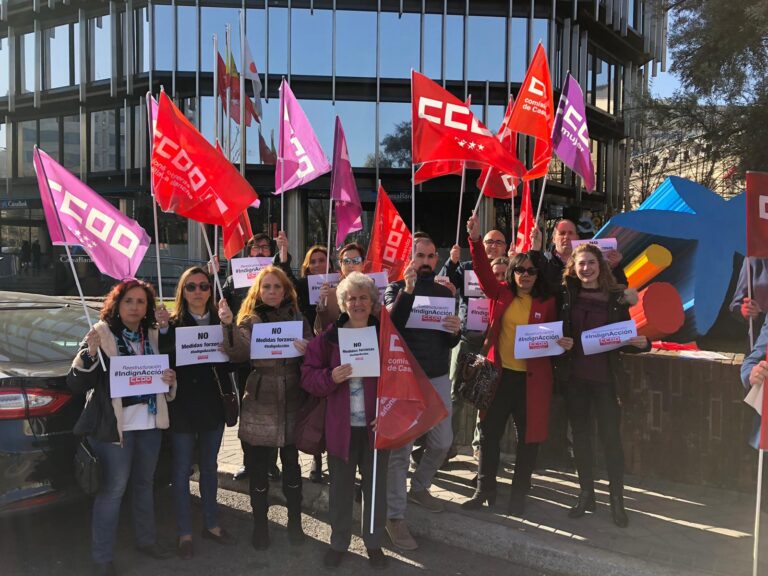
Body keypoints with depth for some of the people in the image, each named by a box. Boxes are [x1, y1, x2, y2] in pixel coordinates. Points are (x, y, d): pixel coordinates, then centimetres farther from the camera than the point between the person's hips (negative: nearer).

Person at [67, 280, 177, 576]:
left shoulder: (154, 336, 7)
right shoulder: (102, 334, -9)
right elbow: (76, 385, -14)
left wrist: (169, 381, -4)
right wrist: (89, 352, -29)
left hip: (150, 422, 6)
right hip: (115, 425, -5)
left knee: (145, 483, 18)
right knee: (112, 490, 1)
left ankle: (146, 539, 34)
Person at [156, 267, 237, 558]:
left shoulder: (219, 320, 2)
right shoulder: (172, 323, -7)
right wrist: (163, 329, -29)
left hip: (213, 404, 3)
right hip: (182, 407, -3)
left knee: (209, 467, 16)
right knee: (182, 470, 7)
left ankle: (211, 525, 31)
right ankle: (185, 533, 20)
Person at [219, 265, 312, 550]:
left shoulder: (298, 319, 5)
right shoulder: (249, 321, 0)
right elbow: (238, 354, -17)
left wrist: (307, 350, -16)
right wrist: (228, 325, -30)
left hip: (291, 403, 1)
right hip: (258, 404, -1)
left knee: (291, 464, 11)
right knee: (257, 468, 7)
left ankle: (294, 521, 29)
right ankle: (260, 525, 25)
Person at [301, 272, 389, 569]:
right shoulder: (329, 336, -1)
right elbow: (308, 377, -2)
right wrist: (330, 377, -22)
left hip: (376, 425, 0)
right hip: (341, 426, 0)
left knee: (376, 486, 13)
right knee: (340, 487, 13)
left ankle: (373, 542, 34)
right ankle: (338, 543, 32)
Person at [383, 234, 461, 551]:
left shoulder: (445, 292, 10)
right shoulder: (396, 289, -2)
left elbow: (450, 342, 11)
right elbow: (390, 325, -21)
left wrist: (455, 331, -12)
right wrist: (408, 289, -28)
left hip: (438, 376, 5)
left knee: (442, 442, 12)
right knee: (400, 447, -4)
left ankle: (418, 487, 36)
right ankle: (395, 516, 5)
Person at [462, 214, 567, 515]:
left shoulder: (547, 303, 1)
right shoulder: (501, 294, 3)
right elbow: (483, 271, -10)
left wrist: (561, 343, -10)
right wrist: (475, 240, -21)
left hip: (532, 378, -1)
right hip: (500, 374, 1)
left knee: (528, 438, 8)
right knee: (489, 433, 9)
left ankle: (519, 495, 25)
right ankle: (485, 489, 26)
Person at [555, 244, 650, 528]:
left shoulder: (617, 297, -2)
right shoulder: (565, 294, -1)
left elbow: (625, 338, 1)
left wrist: (642, 343, -16)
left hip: (605, 376, -1)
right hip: (574, 375, 2)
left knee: (610, 435, 3)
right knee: (580, 434, 12)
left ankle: (617, 499, 18)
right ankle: (586, 494, 27)